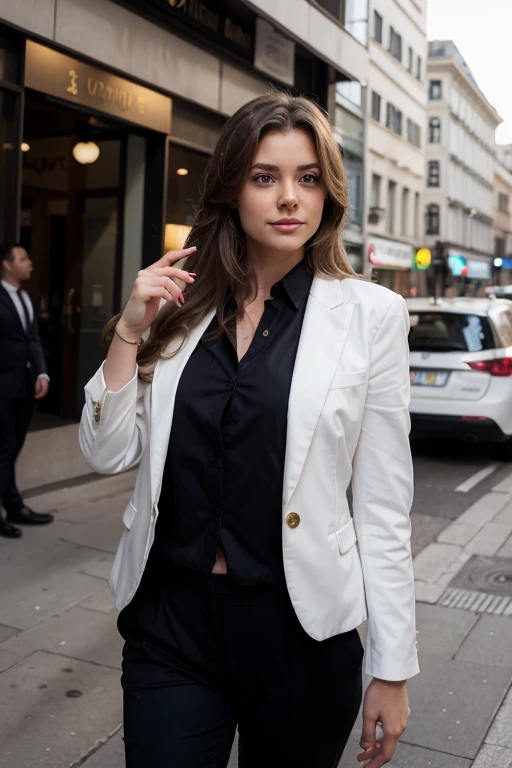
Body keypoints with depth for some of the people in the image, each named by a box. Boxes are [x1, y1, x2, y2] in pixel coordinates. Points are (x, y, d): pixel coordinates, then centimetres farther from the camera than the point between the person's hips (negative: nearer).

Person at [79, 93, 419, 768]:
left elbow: (384, 505, -5)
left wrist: (392, 669, -3)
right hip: (170, 621, 2)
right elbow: (108, 454, 1)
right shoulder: (179, 305, 2)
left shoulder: (371, 314, -6)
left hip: (300, 630, -1)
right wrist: (130, 331, -11)